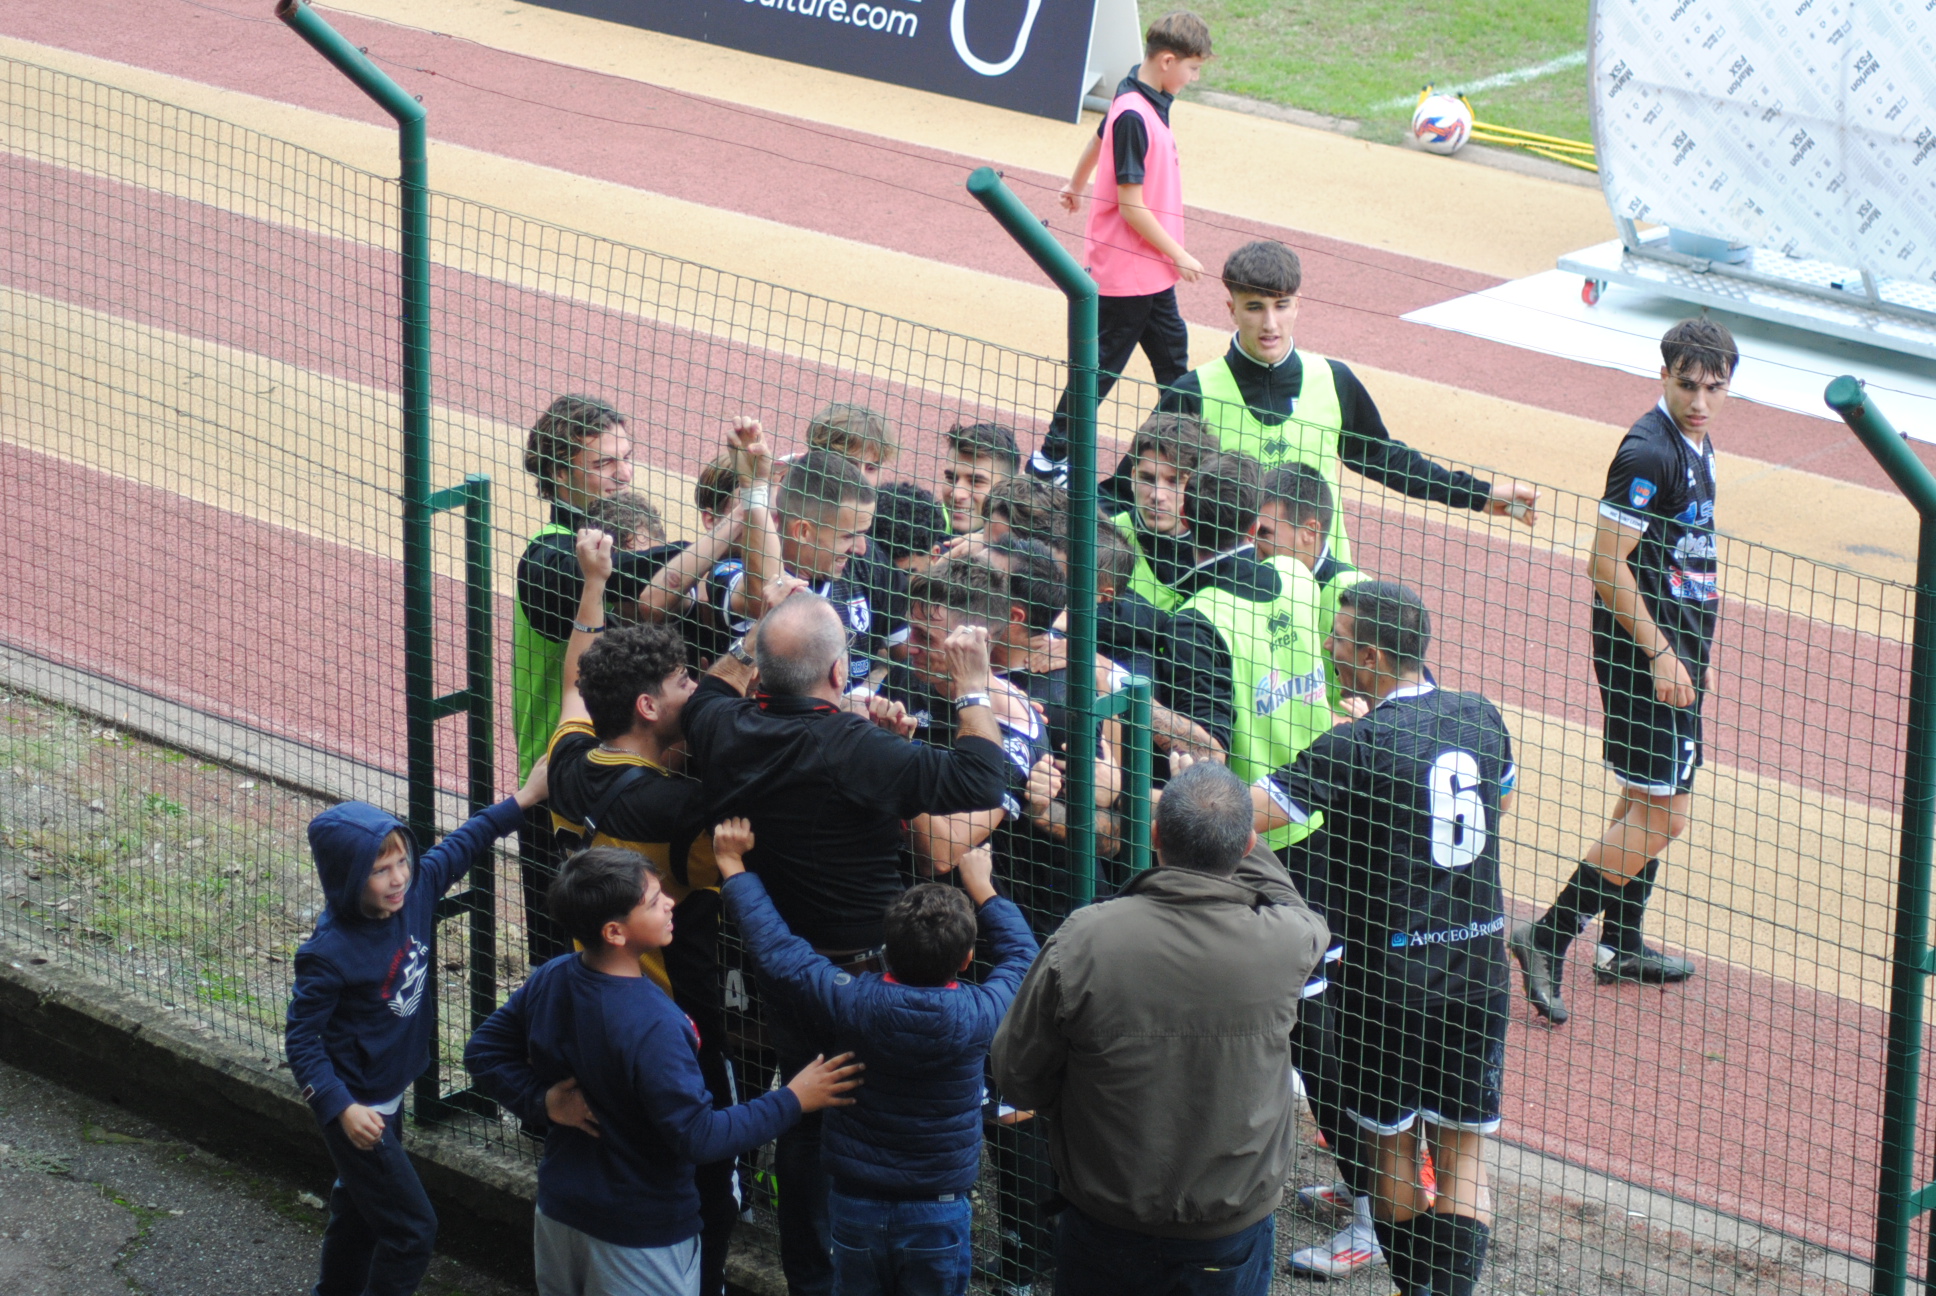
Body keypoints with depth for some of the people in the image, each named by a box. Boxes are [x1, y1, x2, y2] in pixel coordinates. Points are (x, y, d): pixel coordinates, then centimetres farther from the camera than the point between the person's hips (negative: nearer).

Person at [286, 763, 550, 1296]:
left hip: (391, 1094, 8)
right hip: (357, 1107, -8)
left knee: (359, 1208, 25)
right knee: (411, 1228, -5)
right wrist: (340, 1108, -31)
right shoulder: (330, 953, -28)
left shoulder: (415, 891, -9)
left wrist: (521, 801, 13)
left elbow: (460, 847, 10)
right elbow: (301, 1039, -23)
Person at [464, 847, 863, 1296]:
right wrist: (792, 1101, -20)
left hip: (560, 1209, 8)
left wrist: (543, 1101, -3)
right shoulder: (651, 1026, -31)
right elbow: (699, 1137, -27)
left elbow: (483, 1052, 5)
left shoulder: (549, 980, -6)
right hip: (640, 1240, -8)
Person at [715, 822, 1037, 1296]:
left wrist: (732, 865, 6)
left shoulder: (852, 1003, -19)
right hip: (939, 1213, -1)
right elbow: (1020, 951, 2)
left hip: (856, 1204, 1)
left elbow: (773, 946, -6)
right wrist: (981, 887, 15)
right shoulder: (976, 1014, -19)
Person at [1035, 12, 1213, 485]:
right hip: (1126, 273, -9)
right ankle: (1051, 457, 11)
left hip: (1151, 270, 9)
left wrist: (1075, 186, 43)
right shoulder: (1134, 116, -25)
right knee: (1102, 365, 1)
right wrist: (1179, 256, -16)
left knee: (1171, 348, 16)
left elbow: (1099, 139, 23)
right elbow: (1131, 206, -25)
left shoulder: (1141, 101, 3)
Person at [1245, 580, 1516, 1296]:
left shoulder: (1360, 744, -18)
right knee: (1463, 1159, 9)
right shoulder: (1482, 718, 0)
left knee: (1393, 1153, 13)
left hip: (1390, 973, -4)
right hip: (1480, 966, 4)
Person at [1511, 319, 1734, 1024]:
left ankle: (1622, 946, 29)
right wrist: (1660, 653, -20)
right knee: (1662, 813, -9)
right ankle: (1547, 938, -6)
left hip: (1674, 648, 10)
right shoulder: (1649, 451, -20)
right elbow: (1607, 564, -22)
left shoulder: (1696, 444, 10)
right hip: (1645, 650, -10)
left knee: (1646, 801, 18)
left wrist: (1701, 649, 23)